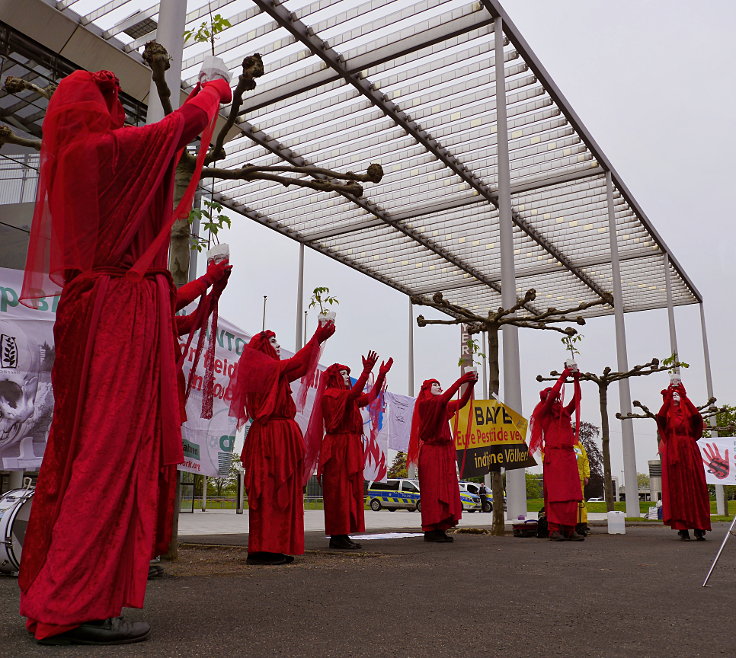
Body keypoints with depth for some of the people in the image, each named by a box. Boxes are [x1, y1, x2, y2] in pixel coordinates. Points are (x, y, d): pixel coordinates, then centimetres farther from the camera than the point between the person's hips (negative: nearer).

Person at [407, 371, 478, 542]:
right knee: (432, 491, -9)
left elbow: (461, 402, 7)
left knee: (445, 490, 4)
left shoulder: (443, 406, 19)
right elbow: (443, 400, -22)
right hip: (431, 452, -8)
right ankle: (430, 530, -7)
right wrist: (461, 380, -22)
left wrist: (470, 384, -6)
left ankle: (440, 529, 5)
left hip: (444, 452, 8)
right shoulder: (424, 403, -4)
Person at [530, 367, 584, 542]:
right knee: (555, 494, -10)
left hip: (568, 456, 6)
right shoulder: (544, 413, 5)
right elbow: (552, 395, -8)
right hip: (554, 455, -6)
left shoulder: (564, 412, 22)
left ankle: (569, 530, 2)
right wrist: (563, 377, -3)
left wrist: (576, 380, 5)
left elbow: (576, 400, 14)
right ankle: (554, 530, -11)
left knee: (572, 494, 0)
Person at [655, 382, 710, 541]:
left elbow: (697, 416, -12)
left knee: (695, 489, -3)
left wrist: (684, 396, -19)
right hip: (673, 455, -1)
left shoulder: (688, 414, 11)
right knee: (677, 491, -4)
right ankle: (682, 529, -4)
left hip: (690, 455, 1)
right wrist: (667, 397, -23)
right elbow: (660, 416, -15)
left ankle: (699, 529, -2)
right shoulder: (667, 416, 9)